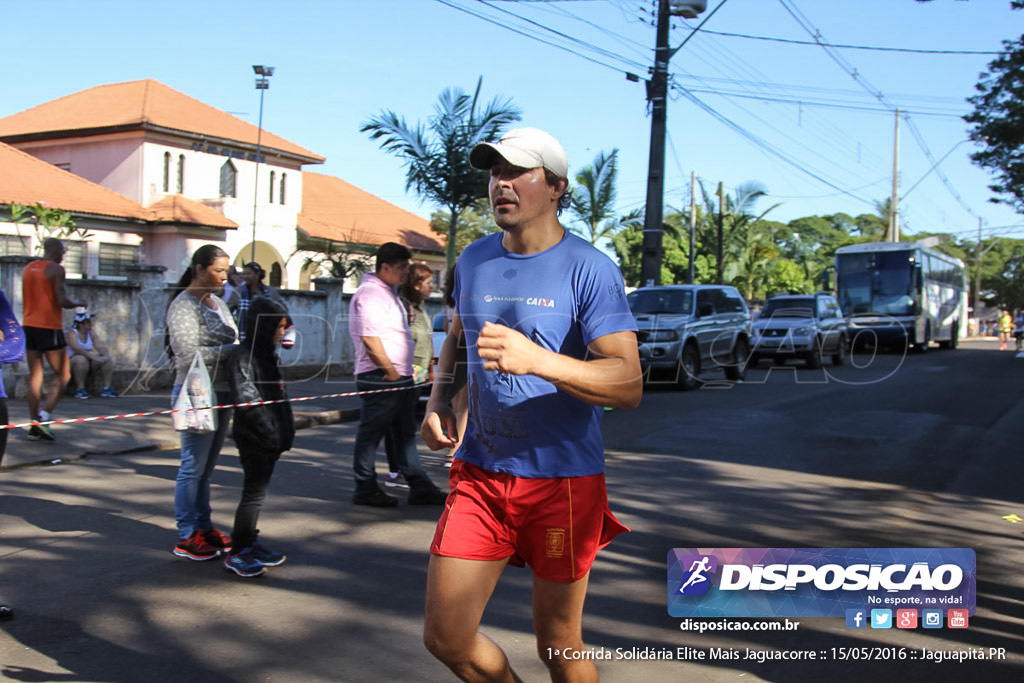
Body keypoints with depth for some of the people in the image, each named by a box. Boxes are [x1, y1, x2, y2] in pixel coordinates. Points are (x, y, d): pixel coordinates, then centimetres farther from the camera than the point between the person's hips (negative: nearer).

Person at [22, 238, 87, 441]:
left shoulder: (27, 269, 16)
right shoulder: (56, 269, -8)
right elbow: (62, 301, -15)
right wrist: (79, 303, 4)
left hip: (29, 325, 7)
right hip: (50, 327, -7)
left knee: (35, 377, 8)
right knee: (62, 376, 1)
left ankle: (34, 427, 7)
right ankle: (44, 418, -13)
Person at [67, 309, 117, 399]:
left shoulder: (91, 332, 4)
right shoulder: (72, 333, -13)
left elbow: (100, 346, -5)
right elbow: (76, 348, -29)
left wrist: (106, 356, -25)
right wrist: (93, 357, -37)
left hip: (89, 362, 6)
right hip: (72, 361, -6)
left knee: (108, 360, -15)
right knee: (82, 359, -38)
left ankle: (107, 388, -18)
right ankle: (80, 389, -31)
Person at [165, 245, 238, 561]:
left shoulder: (217, 302, 15)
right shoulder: (183, 305, -11)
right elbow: (189, 354, -20)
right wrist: (234, 349, -21)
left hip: (221, 393, 8)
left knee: (206, 467, 15)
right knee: (193, 467, -1)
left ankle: (204, 527, 24)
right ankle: (187, 538, 8)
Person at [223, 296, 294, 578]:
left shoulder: (268, 354, 14)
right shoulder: (243, 356, -14)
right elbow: (246, 399, -21)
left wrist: (286, 430, 11)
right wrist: (270, 432, -21)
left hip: (271, 438, 8)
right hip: (253, 438, -8)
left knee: (257, 491, 15)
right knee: (254, 492, -4)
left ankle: (251, 542, 26)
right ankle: (236, 552, 5)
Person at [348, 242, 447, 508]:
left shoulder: (388, 292, 18)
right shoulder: (369, 293, -14)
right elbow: (369, 338, -22)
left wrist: (405, 372, 17)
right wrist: (390, 371, -16)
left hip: (399, 377, 10)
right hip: (380, 378, -10)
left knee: (406, 434, 12)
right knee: (371, 433, 0)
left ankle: (420, 487, 17)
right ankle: (365, 489, 10)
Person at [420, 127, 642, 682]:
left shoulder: (588, 269, -10)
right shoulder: (474, 260, 7)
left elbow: (629, 385, -19)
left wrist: (536, 359, -34)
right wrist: (438, 401, 5)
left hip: (562, 479, -4)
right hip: (479, 471, 5)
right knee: (444, 638, 4)